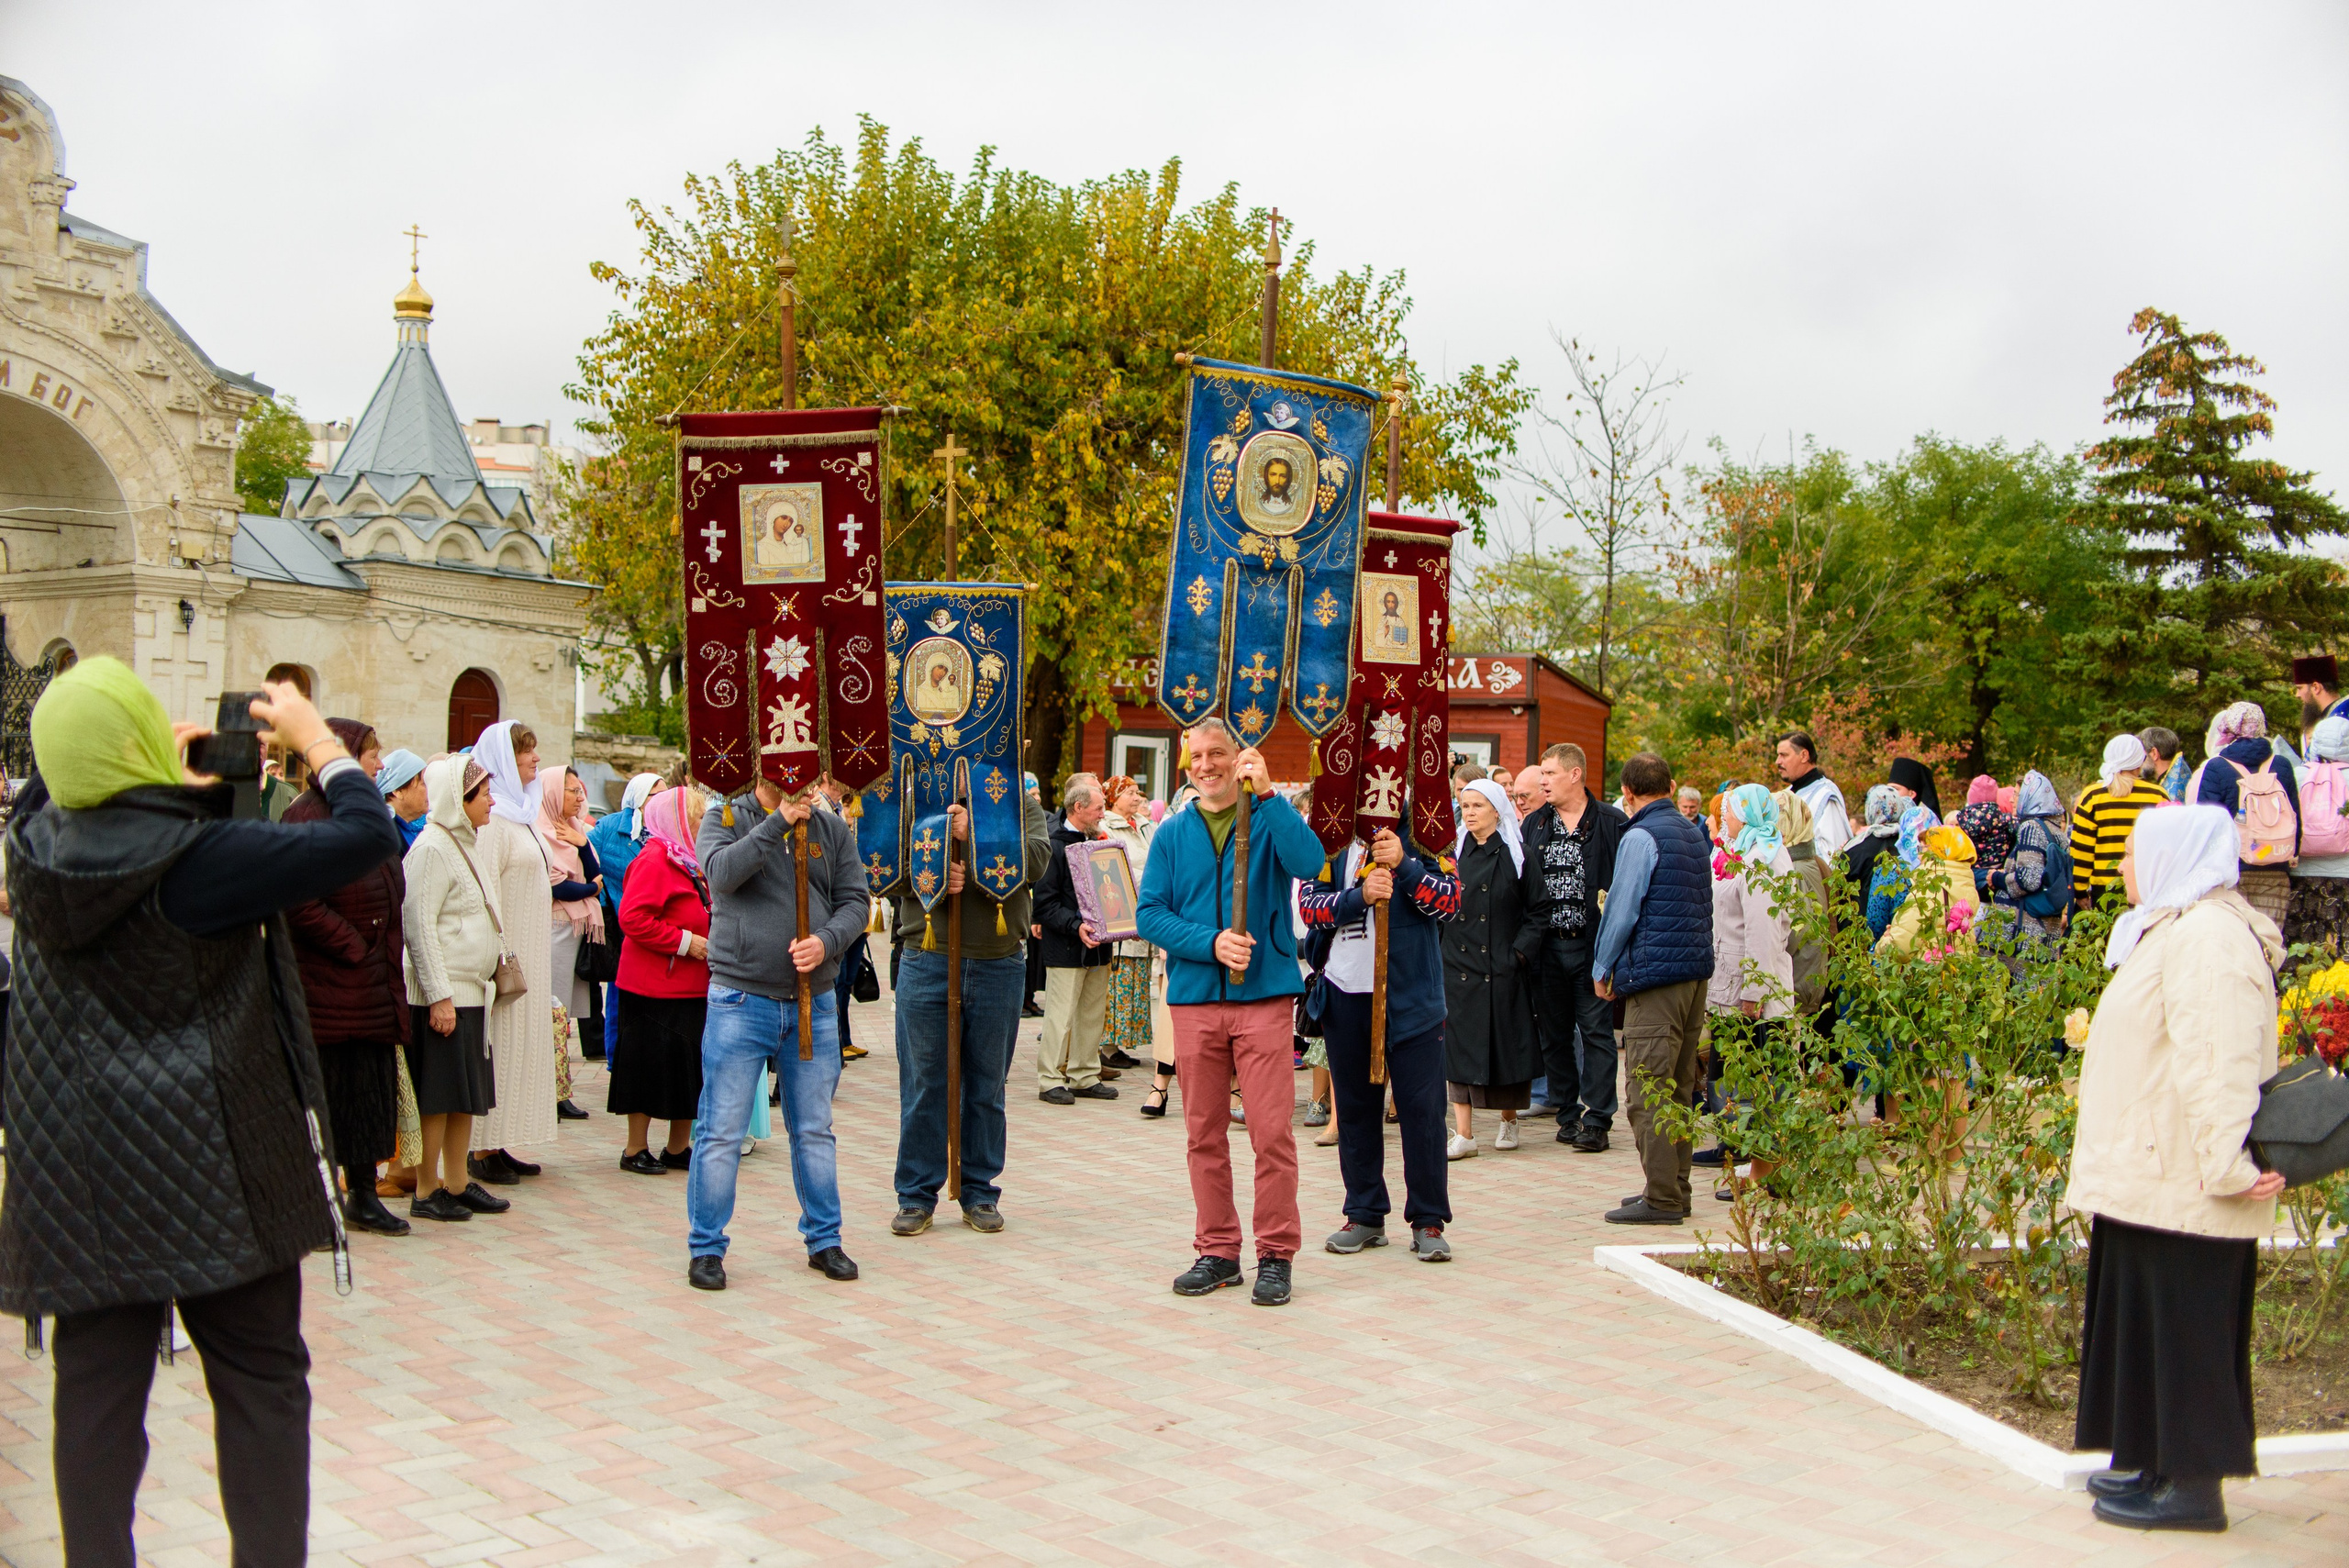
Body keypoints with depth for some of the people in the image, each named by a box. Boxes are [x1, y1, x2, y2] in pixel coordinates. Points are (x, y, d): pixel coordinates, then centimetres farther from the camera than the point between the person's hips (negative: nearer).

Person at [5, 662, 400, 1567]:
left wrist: (166, 773, 15)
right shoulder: (199, 857, -18)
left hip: (77, 1172, 5)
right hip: (213, 1163, -5)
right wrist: (313, 738, -3)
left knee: (97, 1388, 9)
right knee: (260, 1376, 7)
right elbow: (367, 838, -16)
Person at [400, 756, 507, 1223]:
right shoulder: (432, 848, -14)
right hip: (442, 994, -9)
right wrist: (438, 996, -21)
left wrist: (490, 977, 19)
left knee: (467, 1095, 12)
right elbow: (418, 927, -18)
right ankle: (426, 1192, 4)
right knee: (438, 1096, -4)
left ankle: (457, 1184, 19)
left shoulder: (464, 844, 16)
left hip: (471, 990, 9)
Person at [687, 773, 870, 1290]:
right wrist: (778, 822, -21)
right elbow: (722, 873, -18)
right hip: (741, 1000, -3)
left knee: (815, 1131, 11)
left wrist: (826, 941, -16)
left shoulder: (833, 829, 9)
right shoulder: (725, 818, 1)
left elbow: (855, 900, 3)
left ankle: (824, 1240, 22)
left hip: (813, 1005, 3)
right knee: (722, 1132, -1)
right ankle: (705, 1248, 9)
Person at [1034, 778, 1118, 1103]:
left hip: (1097, 947, 8)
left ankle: (1085, 1077, 18)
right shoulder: (1053, 847, -10)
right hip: (1065, 950, -8)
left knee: (1092, 1015, 10)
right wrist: (1076, 926, -24)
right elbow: (1045, 903, -14)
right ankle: (1050, 1081, 2)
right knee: (1061, 1016, -5)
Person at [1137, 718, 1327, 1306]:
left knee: (1272, 1132, -5)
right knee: (1204, 1134, 8)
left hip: (1264, 994, -3)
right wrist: (1211, 943, -12)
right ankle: (1217, 1251, 18)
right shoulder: (1173, 833, 10)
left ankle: (1276, 1254, 5)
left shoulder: (1270, 819, 3)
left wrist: (1268, 793, -23)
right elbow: (1151, 912, 2)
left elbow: (1308, 862, -17)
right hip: (1194, 997, 3)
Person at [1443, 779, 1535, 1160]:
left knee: (1505, 1042, 4)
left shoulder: (1517, 855, 0)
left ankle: (1508, 1121, 24)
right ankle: (1463, 1133, -1)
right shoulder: (1453, 854, 9)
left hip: (1502, 967, -2)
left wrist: (1521, 952, -11)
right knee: (1459, 1044, -2)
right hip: (1458, 966, 2)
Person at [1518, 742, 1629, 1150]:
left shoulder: (1613, 824, -2)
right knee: (1554, 1033, 8)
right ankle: (1567, 1113, 18)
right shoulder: (1533, 826, 11)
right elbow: (1522, 890, 11)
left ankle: (1597, 1120, 1)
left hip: (1593, 945, -4)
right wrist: (1524, 941, 1)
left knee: (1596, 1032, -2)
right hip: (1547, 946, 4)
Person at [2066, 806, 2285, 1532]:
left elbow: (2217, 1063, -25)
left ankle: (2194, 1486, 4)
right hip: (2152, 1174, 10)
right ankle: (2159, 1464, 24)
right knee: (2147, 1322, 15)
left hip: (2180, 1182, -10)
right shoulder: (2174, 929, 17)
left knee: (2185, 1325, -3)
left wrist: (2226, 1165, -27)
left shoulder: (2206, 937, -19)